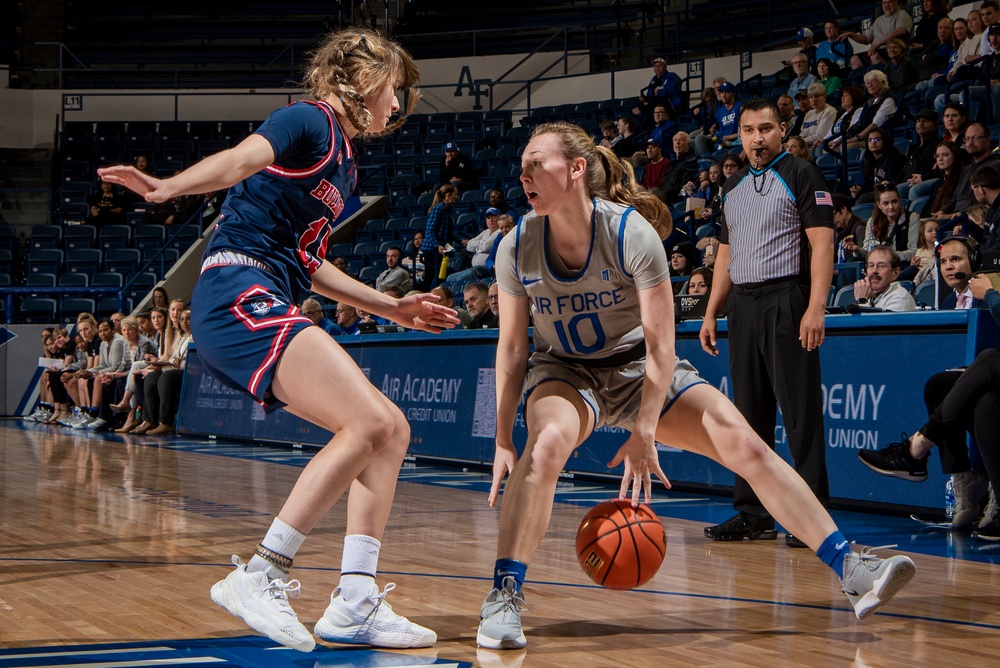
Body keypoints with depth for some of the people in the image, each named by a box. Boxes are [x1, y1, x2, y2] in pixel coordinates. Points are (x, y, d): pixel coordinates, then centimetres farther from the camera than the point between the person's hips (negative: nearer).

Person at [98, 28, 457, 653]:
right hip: (239, 293, -10)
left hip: (271, 309, 10)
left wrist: (392, 307, 37)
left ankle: (355, 603, 2)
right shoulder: (310, 122, -4)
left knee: (392, 430, 6)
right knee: (370, 423, -22)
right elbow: (241, 159, -25)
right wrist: (165, 188, -45)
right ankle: (261, 575, -19)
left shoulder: (343, 160, 24)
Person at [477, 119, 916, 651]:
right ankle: (503, 597, -28)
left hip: (638, 368, 0)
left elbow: (660, 347, -20)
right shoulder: (517, 249, -16)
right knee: (548, 441, -34)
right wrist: (503, 441, -10)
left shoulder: (631, 233, -23)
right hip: (562, 372, 0)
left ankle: (850, 569, -5)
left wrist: (644, 433, -21)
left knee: (744, 444, -12)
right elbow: (511, 348, -8)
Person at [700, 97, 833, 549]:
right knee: (750, 412, 8)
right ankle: (753, 513, 14)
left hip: (786, 300, -7)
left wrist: (816, 308, -20)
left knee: (800, 411, -7)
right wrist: (711, 314, 14)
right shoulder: (733, 187, 18)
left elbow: (822, 243, -10)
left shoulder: (801, 176, -2)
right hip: (742, 304, 7)